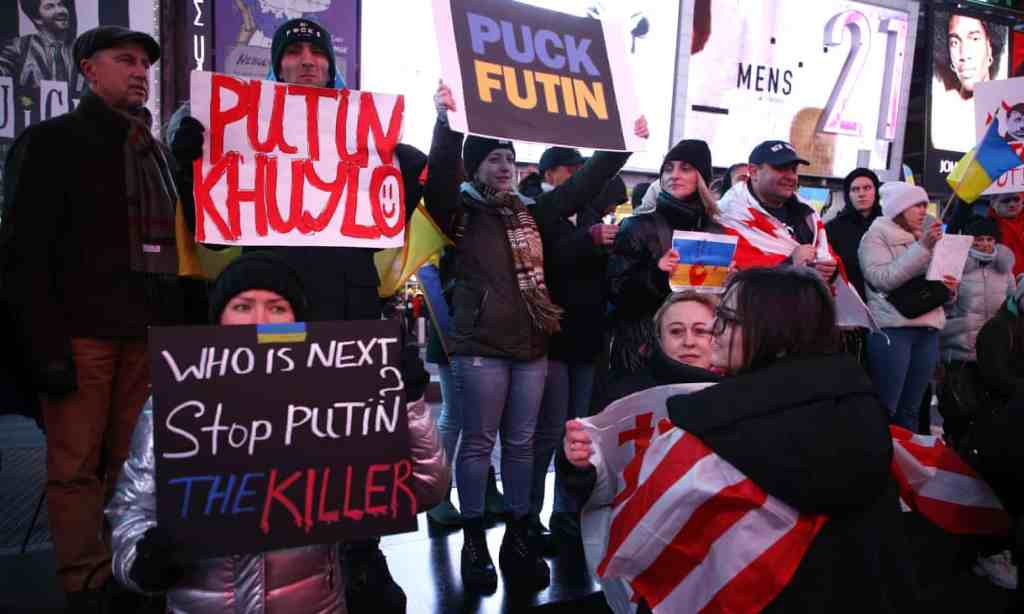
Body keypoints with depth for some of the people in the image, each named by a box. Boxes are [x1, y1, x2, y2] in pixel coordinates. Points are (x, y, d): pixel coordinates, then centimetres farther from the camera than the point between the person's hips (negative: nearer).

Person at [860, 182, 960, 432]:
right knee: (884, 409, -8)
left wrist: (950, 289, -1)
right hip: (891, 329, -7)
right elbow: (883, 279, -16)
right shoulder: (876, 236, 0)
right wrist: (922, 248, -20)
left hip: (927, 330, 7)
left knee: (911, 409, 10)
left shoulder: (926, 238, 22)